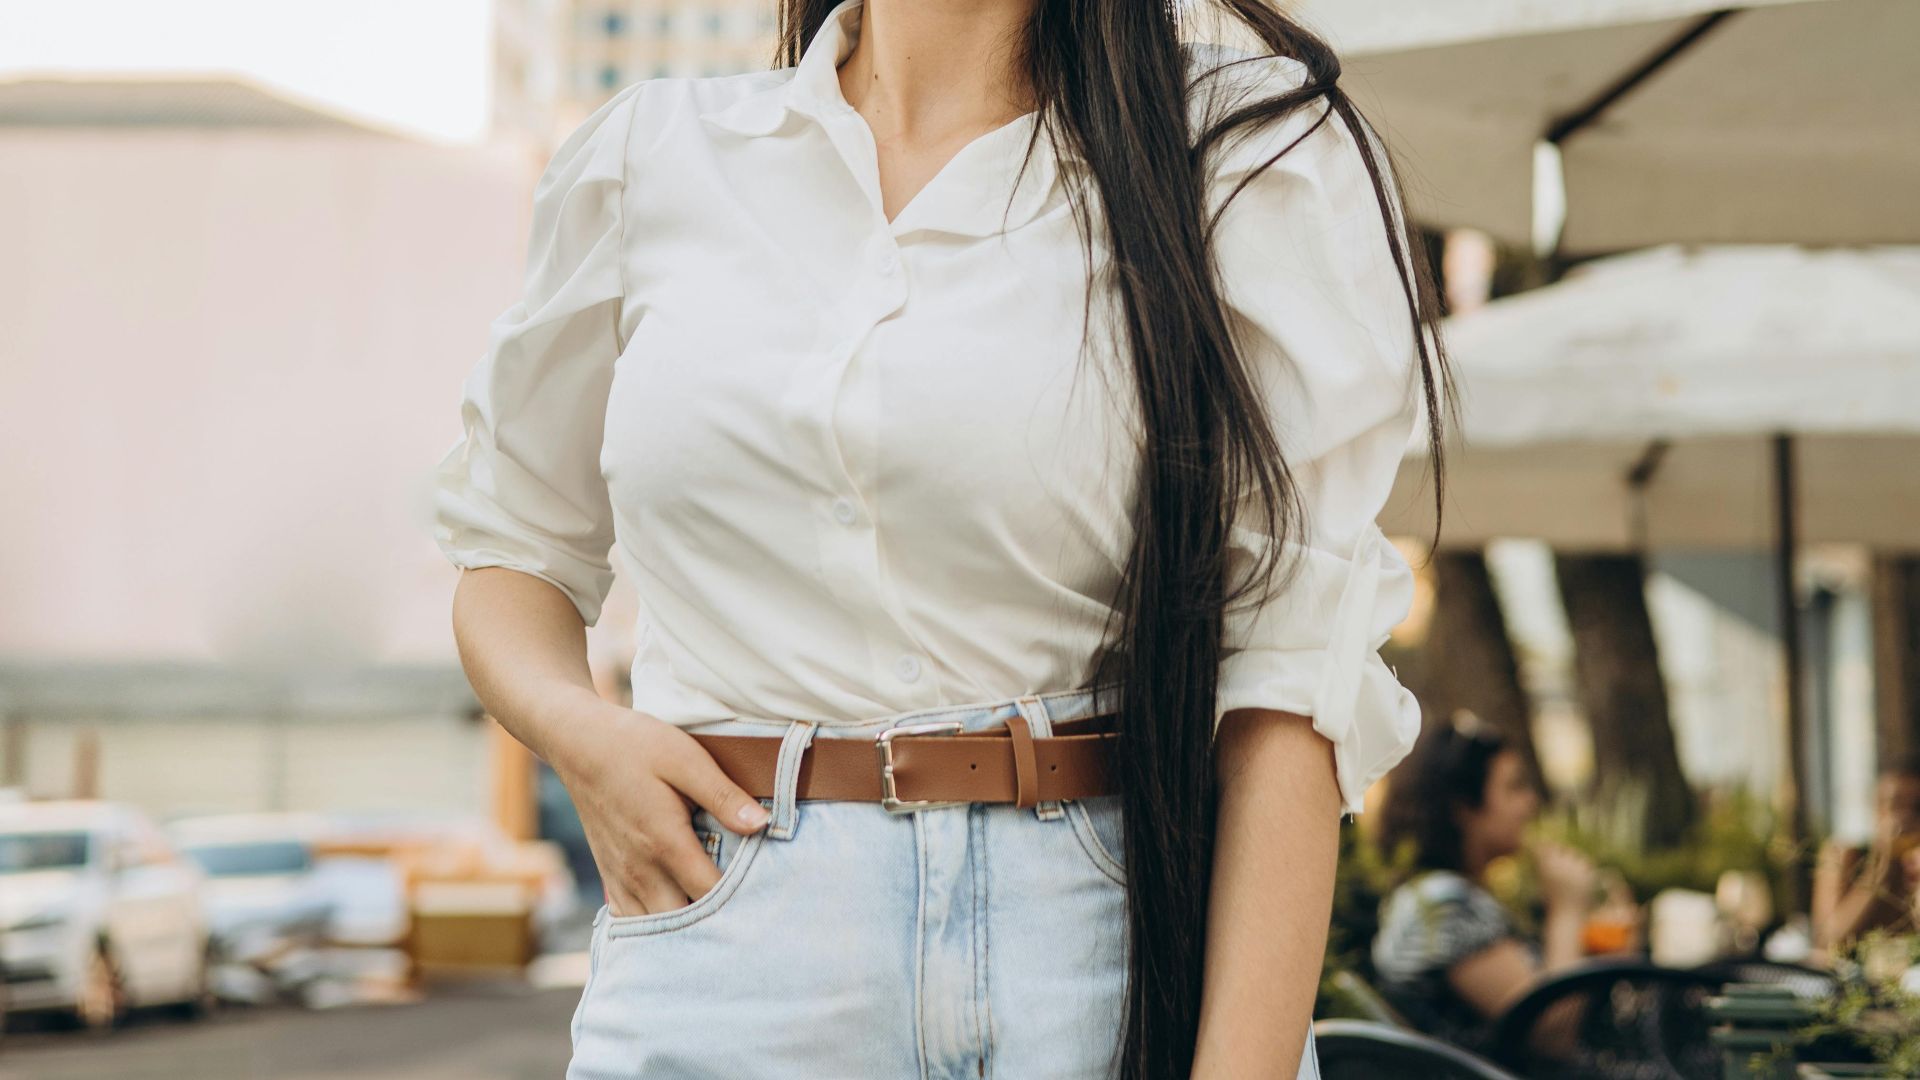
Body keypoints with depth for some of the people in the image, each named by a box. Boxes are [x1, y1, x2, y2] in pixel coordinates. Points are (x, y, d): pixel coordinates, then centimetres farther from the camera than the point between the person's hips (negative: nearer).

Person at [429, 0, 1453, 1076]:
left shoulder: (1260, 155, -1)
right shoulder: (644, 153, 9)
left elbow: (1295, 664, -9)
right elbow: (512, 545, 20)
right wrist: (574, 729, -3)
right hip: (727, 981, 2)